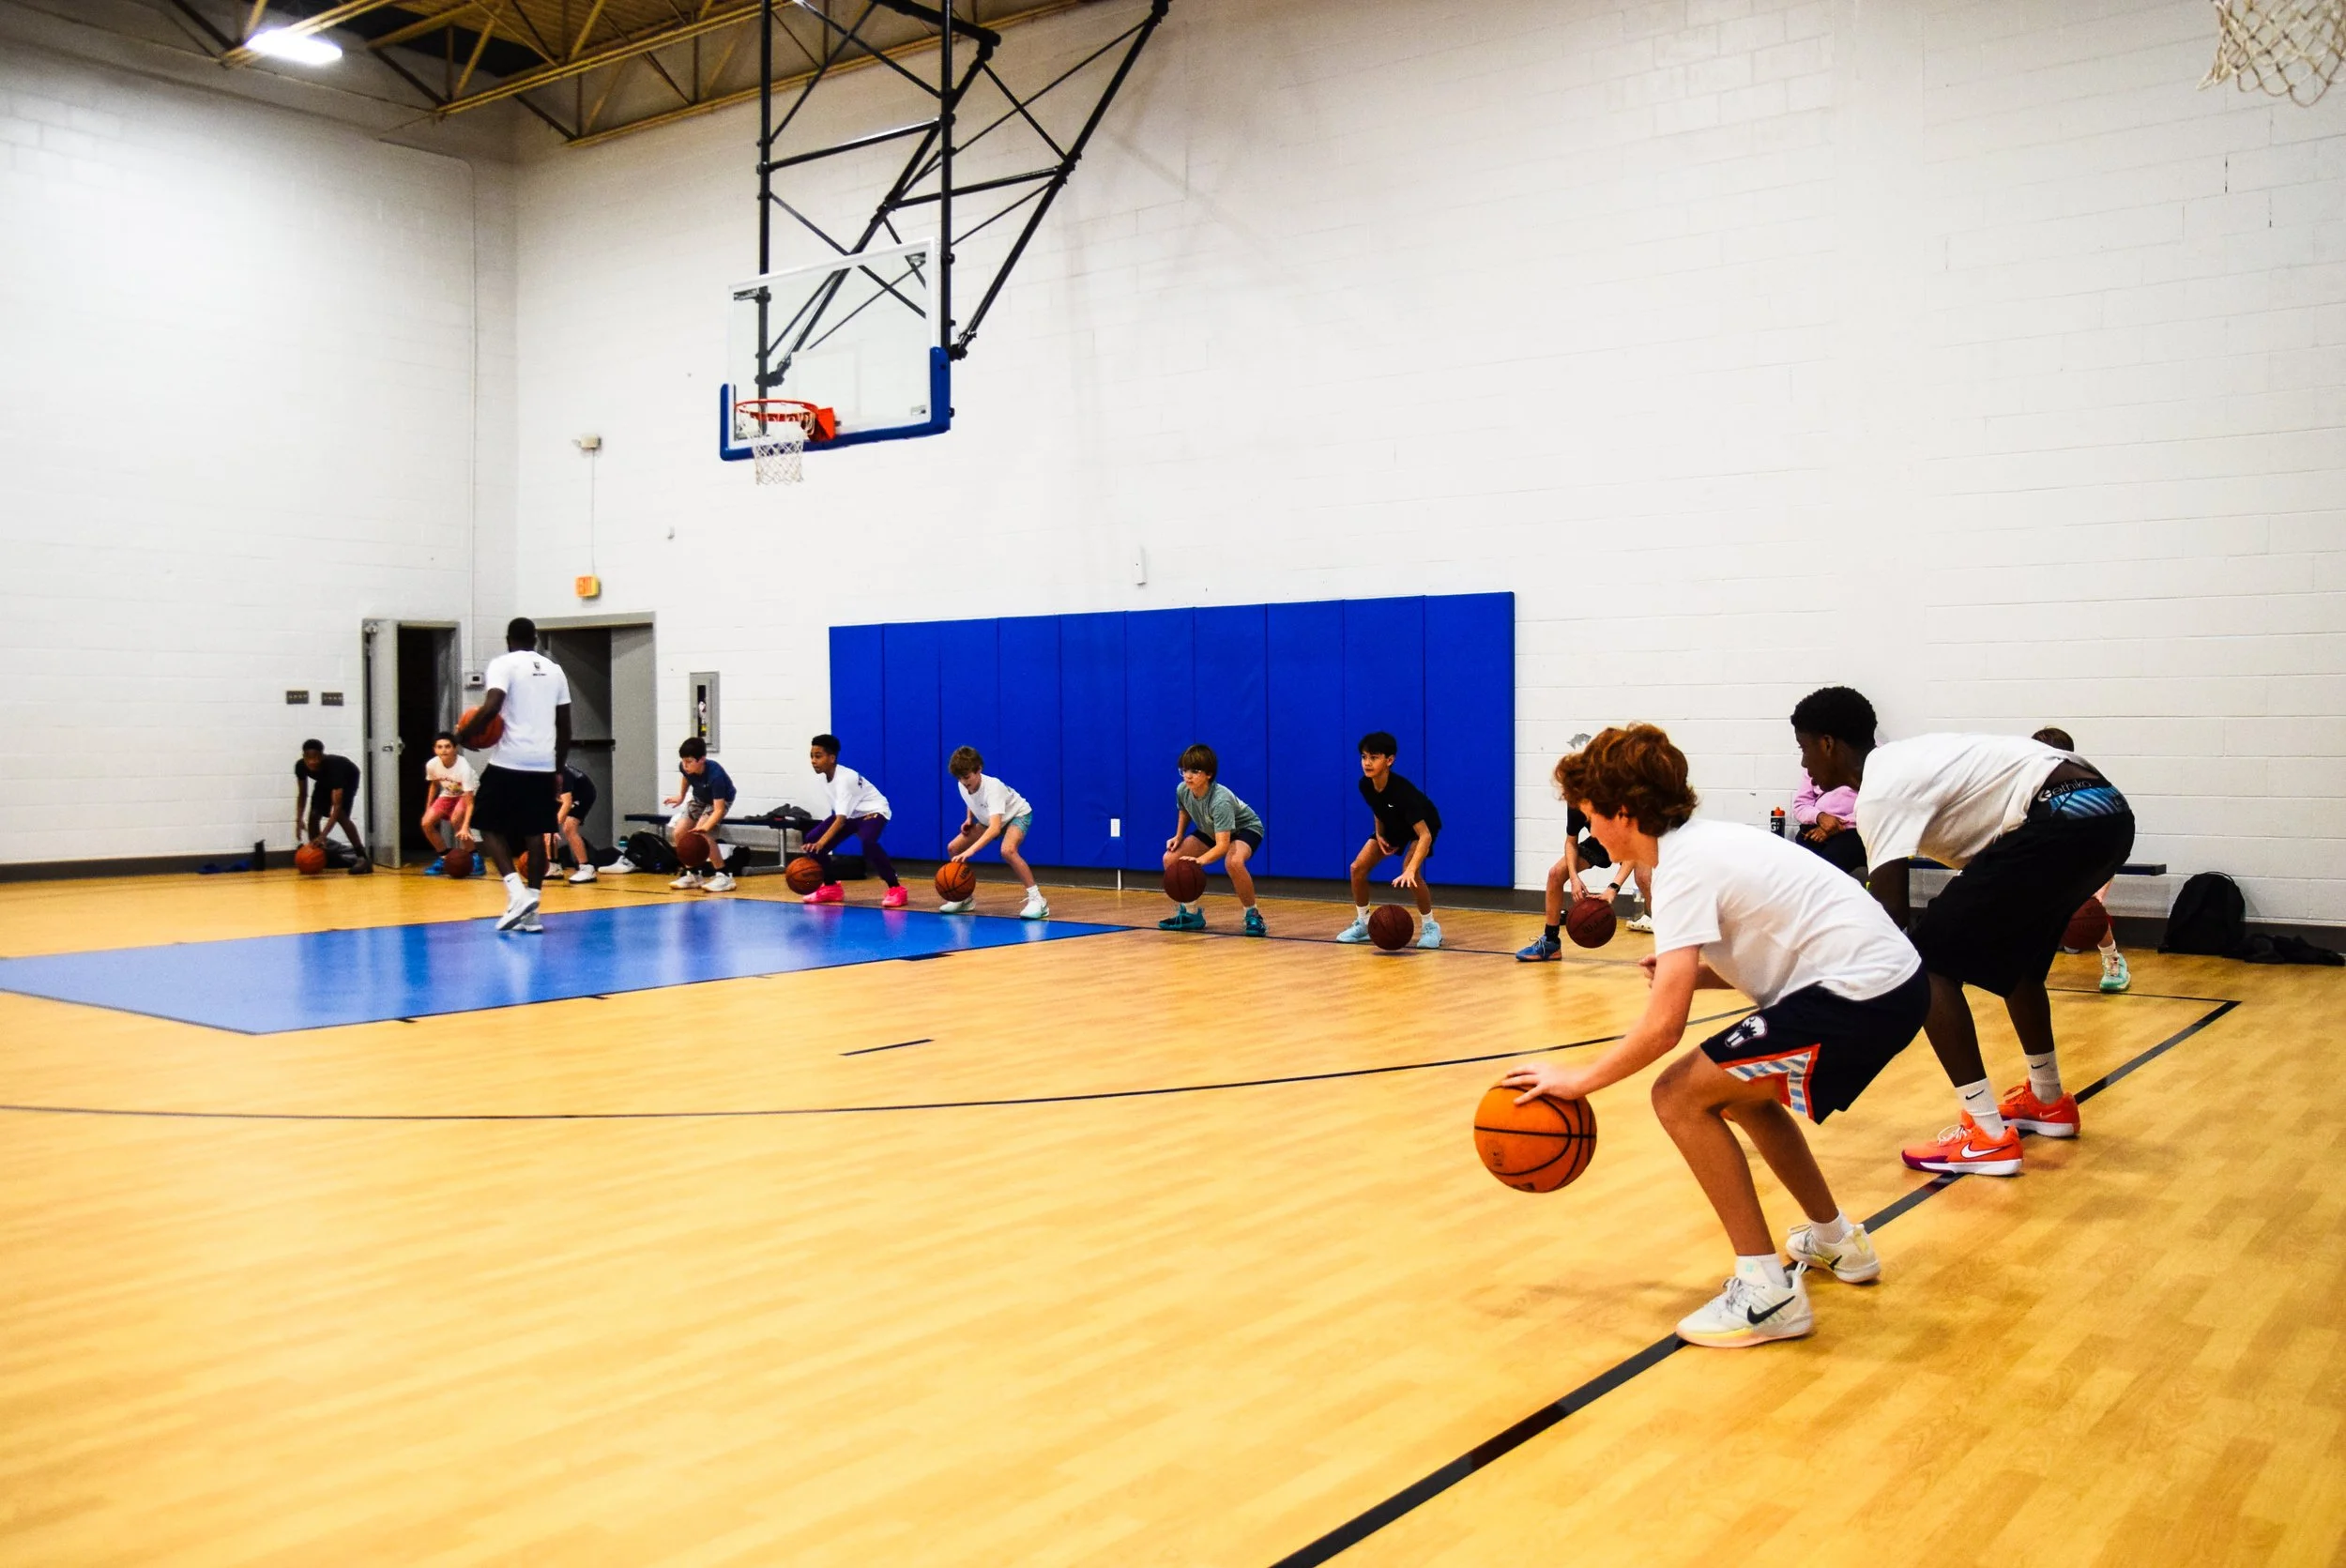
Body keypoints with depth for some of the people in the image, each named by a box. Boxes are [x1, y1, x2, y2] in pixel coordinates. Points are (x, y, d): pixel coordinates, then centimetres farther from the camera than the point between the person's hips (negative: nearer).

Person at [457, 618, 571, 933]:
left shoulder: (503, 664, -2)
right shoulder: (554, 670, 15)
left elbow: (491, 707, -18)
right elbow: (565, 727, 16)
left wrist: (465, 735, -2)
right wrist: (558, 770, 23)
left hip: (509, 762, -5)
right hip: (544, 765, 5)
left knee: (490, 826, 8)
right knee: (535, 834, 8)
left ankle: (517, 892, -11)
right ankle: (531, 912, 7)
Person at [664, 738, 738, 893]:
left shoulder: (715, 774, -39)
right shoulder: (684, 767, -22)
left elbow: (718, 809, -41)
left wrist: (705, 827, -54)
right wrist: (681, 796, 10)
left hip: (721, 800, -7)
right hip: (699, 798, 7)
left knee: (701, 833, -27)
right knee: (678, 832, -9)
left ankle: (723, 876, -18)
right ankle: (692, 875, 6)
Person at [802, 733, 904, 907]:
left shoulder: (844, 778, -30)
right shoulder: (825, 778, -5)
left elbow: (841, 819, -37)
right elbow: (839, 815, 9)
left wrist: (821, 843, -46)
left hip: (873, 811, -9)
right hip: (850, 813, 9)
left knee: (868, 842, -39)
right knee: (813, 840, -7)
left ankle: (896, 889, -25)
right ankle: (831, 888, 10)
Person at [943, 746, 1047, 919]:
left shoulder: (992, 787, -39)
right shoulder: (963, 786, -17)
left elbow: (995, 828, -51)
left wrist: (970, 850, -60)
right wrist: (969, 819, -7)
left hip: (1018, 815, -8)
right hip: (989, 820, 8)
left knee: (1007, 850, -37)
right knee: (953, 848, -1)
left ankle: (1037, 900, -30)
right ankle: (964, 898, 17)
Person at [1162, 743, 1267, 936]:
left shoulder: (1220, 800, -38)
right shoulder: (1182, 790, -19)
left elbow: (1223, 845, -44)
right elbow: (1184, 811, 8)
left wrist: (1200, 860, -60)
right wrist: (1178, 836, -6)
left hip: (1245, 828, -7)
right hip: (1211, 830, 7)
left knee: (1233, 862, -40)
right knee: (1171, 858, -7)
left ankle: (1252, 914, -17)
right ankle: (1193, 912, 9)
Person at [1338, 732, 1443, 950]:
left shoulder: (1402, 790, -40)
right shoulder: (1365, 785, -22)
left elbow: (1425, 836, -44)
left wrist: (1411, 870, -55)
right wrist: (1379, 834, -9)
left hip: (1423, 825, -6)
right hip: (1393, 826, 6)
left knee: (1409, 872, -30)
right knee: (1358, 868, -7)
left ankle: (1430, 927, -11)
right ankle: (1362, 924, 11)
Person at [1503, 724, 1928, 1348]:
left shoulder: (1683, 868, -15)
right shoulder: (1706, 842, 13)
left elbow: (1663, 1026, -22)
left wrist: (1577, 1080, -11)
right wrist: (1691, 970, 6)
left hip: (1860, 994, -10)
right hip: (1892, 982, 10)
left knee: (1681, 1097, -9)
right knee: (1736, 1088, 27)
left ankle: (1766, 1292, -6)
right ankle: (1836, 1241, 37)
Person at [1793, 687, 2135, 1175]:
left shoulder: (1880, 791, -8)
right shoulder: (1898, 763, 20)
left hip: (2063, 820, -10)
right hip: (2106, 811, 10)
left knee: (1929, 963, -5)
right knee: (2013, 952, 31)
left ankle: (1987, 1138, -6)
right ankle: (2048, 1102, 45)